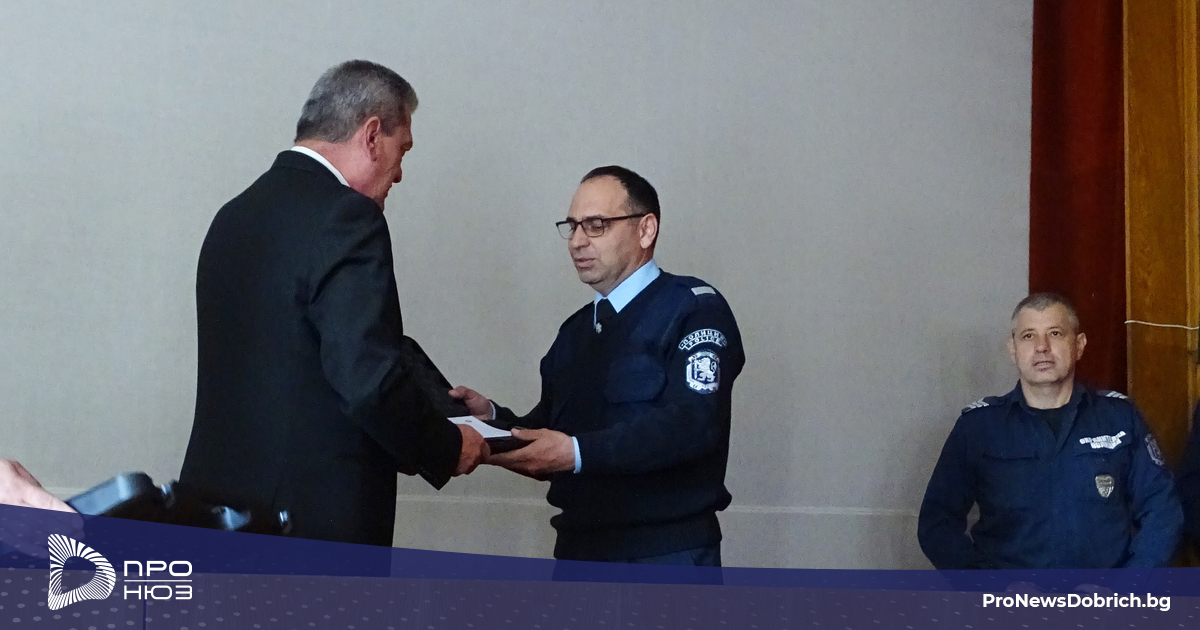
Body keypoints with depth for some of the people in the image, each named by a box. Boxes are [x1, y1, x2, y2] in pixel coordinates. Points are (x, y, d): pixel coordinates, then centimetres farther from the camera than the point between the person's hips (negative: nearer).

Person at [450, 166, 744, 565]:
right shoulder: (575, 332, 17)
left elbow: (691, 423, -20)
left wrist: (578, 453, -28)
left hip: (667, 556, -6)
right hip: (579, 551, 6)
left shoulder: (695, 309, -5)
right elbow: (549, 436, 16)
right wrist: (493, 420, -4)